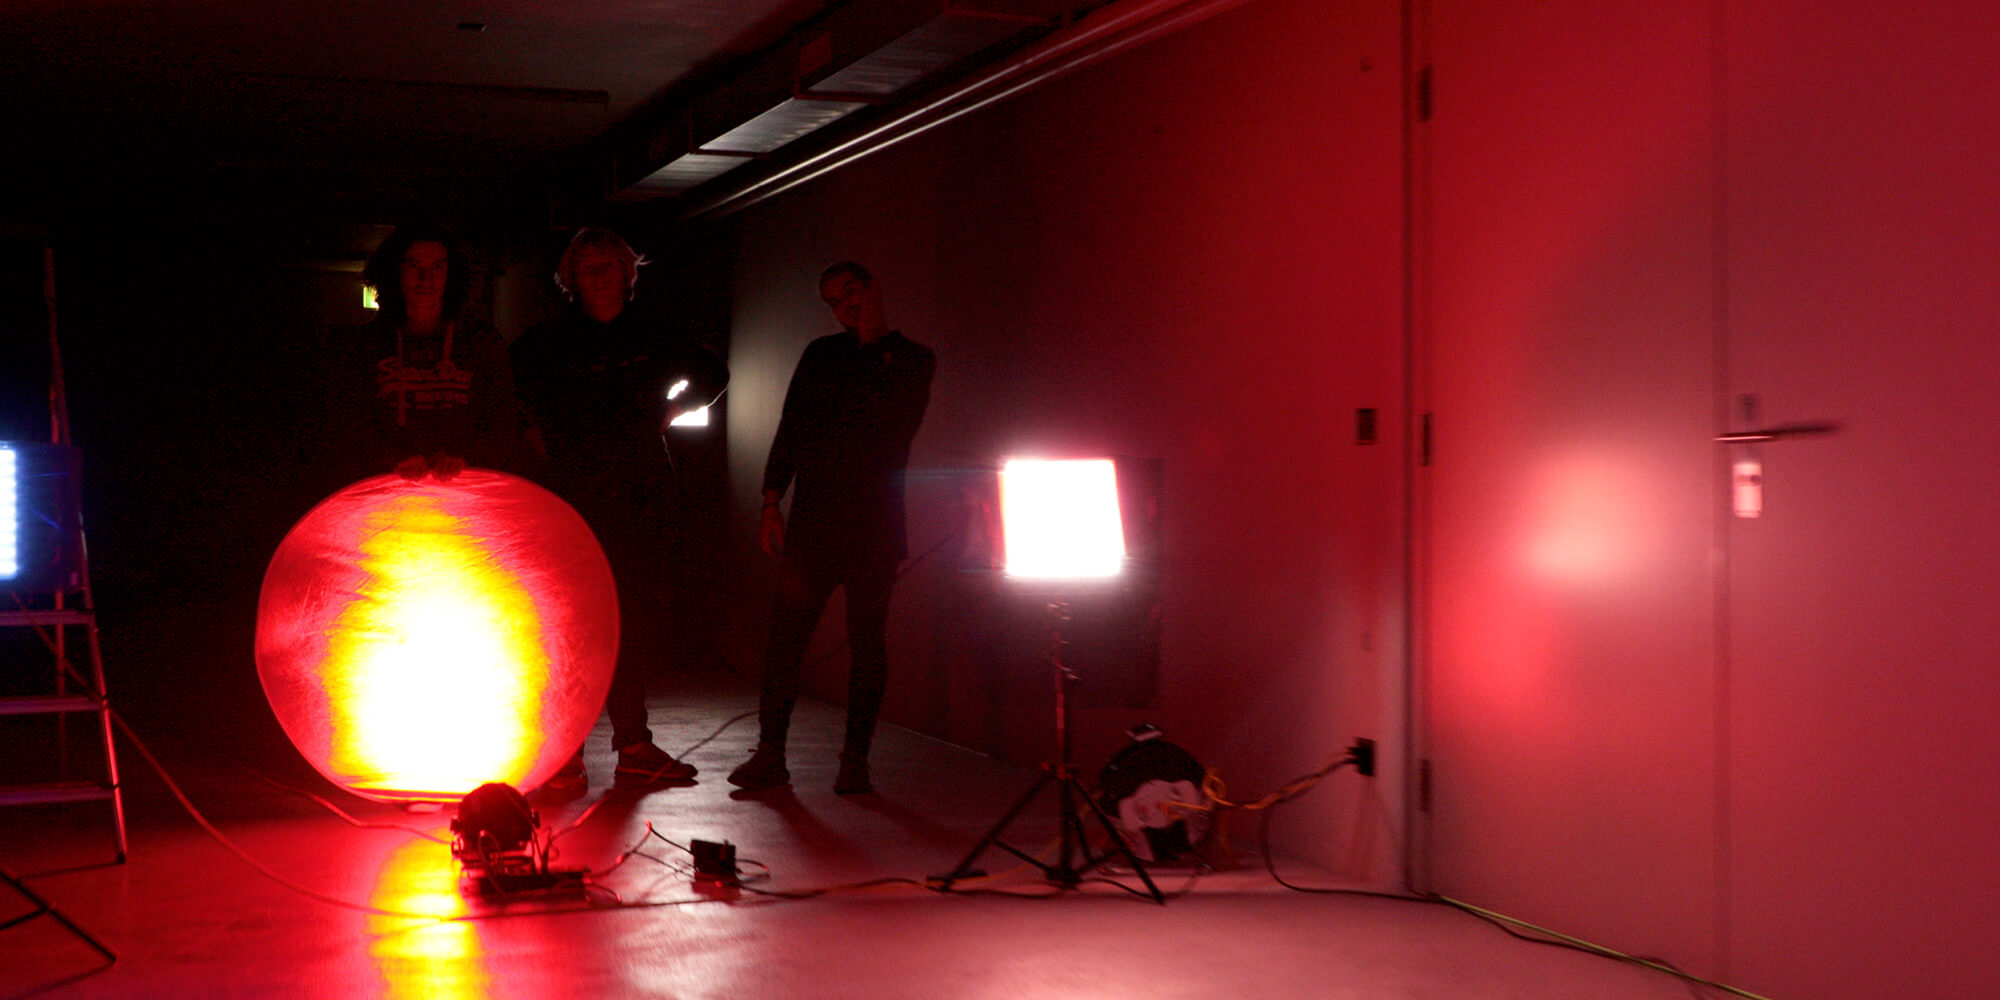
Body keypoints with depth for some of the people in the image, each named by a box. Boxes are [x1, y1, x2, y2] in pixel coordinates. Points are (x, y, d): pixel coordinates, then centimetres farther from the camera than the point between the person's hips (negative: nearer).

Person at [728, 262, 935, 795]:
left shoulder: (913, 360, 9)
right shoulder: (821, 354, 17)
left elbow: (896, 429, -6)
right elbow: (790, 429, 13)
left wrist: (873, 350, -2)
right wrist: (772, 502, 5)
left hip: (875, 525, -2)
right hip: (814, 520, 2)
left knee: (867, 641, -1)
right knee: (785, 634, -4)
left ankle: (855, 760, 4)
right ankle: (769, 753, 3)